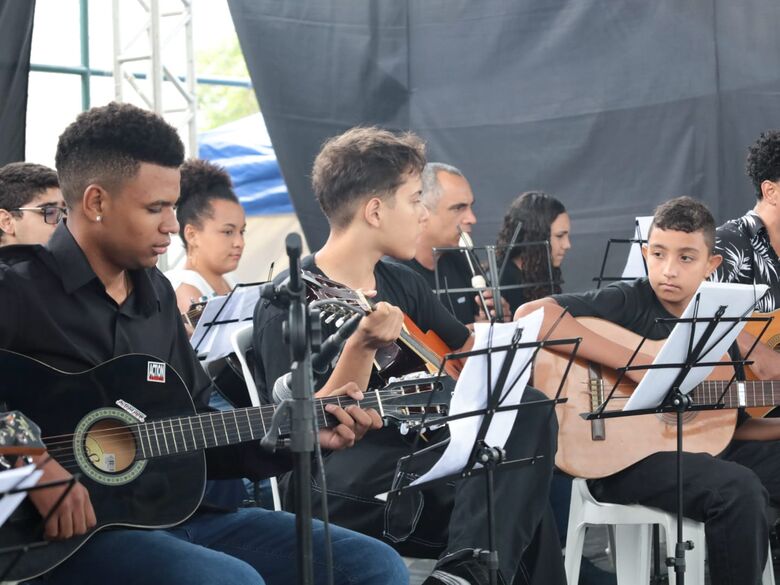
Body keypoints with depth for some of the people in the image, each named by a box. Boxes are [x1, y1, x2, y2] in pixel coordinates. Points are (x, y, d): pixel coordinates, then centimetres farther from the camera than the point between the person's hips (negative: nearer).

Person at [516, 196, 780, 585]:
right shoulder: (628, 302, -9)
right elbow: (530, 315, -25)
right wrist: (633, 362, -27)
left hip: (701, 449, 7)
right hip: (622, 456, -7)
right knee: (739, 488, -30)